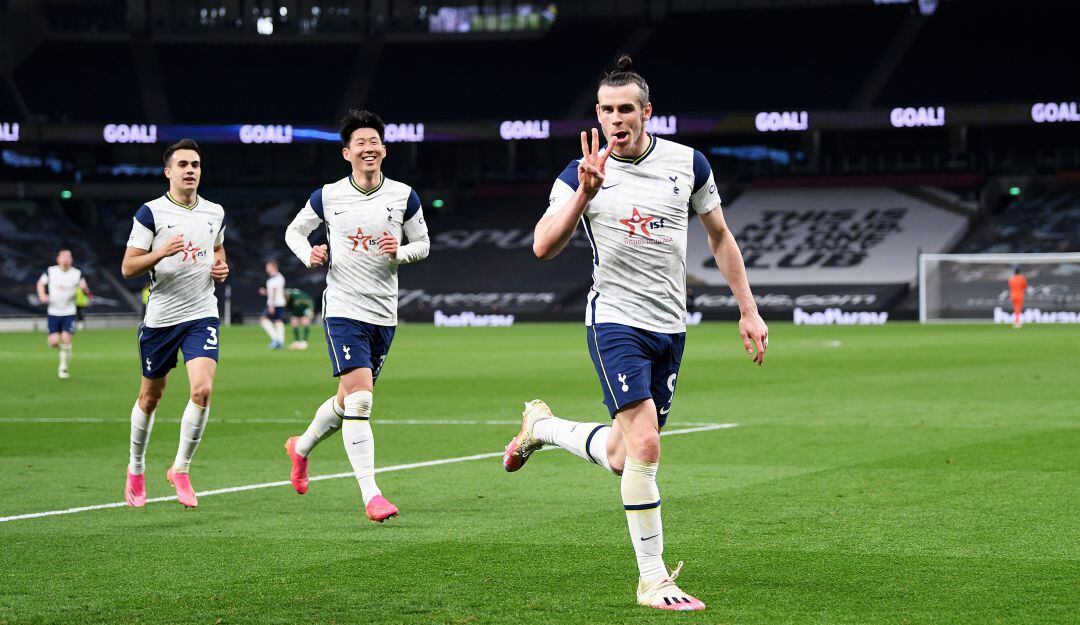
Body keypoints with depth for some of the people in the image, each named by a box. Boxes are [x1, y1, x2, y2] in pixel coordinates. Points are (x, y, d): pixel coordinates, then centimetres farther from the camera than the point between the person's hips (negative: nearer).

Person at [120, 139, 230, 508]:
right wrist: (161, 253, -26)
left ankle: (180, 469, -1)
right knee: (150, 396, 10)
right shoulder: (150, 213, -7)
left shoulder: (215, 213, 7)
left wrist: (222, 267, 4)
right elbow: (127, 268, -9)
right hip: (160, 318, -2)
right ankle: (136, 469, 31)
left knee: (202, 390, -16)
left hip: (202, 315, 2)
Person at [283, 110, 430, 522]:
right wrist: (309, 255, -8)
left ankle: (301, 448, 45)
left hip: (384, 314, 4)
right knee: (359, 399, -18)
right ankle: (370, 495, -18)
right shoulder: (327, 197, -2)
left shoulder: (404, 196, 1)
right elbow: (294, 231, 13)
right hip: (343, 310, -4)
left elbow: (423, 244, 11)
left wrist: (400, 252, -11)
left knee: (349, 401, 16)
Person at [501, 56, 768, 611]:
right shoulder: (583, 173, -4)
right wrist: (583, 193, -27)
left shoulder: (688, 163, 3)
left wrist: (748, 311, 11)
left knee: (621, 458, 7)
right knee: (644, 446, -19)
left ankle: (542, 426, 37)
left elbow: (720, 237, 14)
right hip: (616, 321, -4)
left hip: (670, 327, 4)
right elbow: (543, 247, -14)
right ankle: (652, 580, -9)